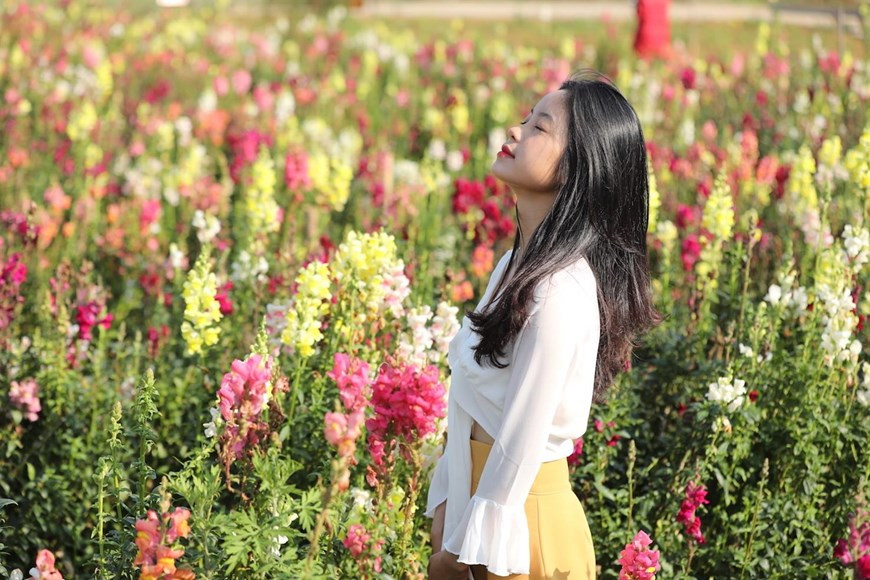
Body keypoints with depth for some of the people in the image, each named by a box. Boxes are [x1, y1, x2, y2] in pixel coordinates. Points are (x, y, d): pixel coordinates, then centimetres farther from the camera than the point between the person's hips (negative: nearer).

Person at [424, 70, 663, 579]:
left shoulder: (558, 291, -23)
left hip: (516, 522, -8)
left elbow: (522, 443, -21)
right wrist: (446, 505, 8)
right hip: (471, 498, 8)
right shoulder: (519, 264, 3)